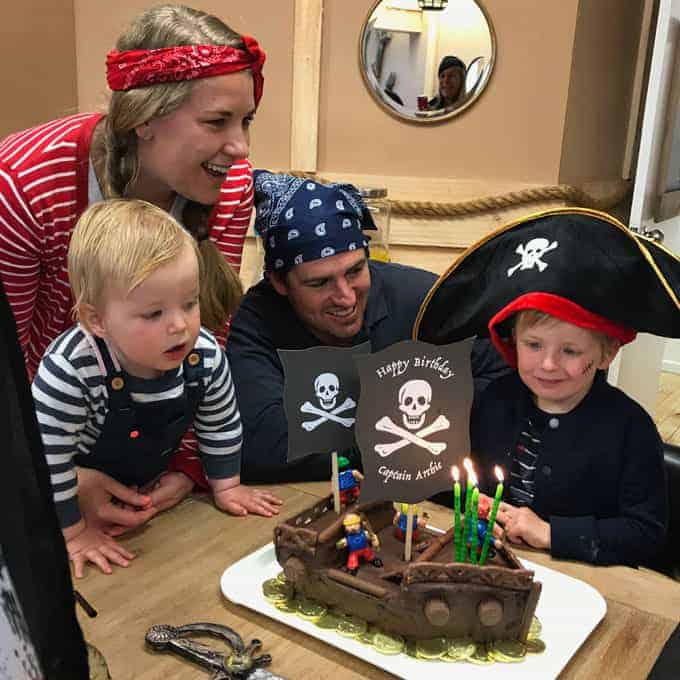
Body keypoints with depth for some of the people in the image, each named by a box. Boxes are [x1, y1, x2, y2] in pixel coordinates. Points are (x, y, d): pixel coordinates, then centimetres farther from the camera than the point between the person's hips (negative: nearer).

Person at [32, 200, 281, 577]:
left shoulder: (206, 357, -26)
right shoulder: (69, 371, -40)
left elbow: (221, 425, -7)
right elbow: (48, 456, -28)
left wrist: (227, 487, 2)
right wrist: (72, 533, -20)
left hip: (151, 480, 4)